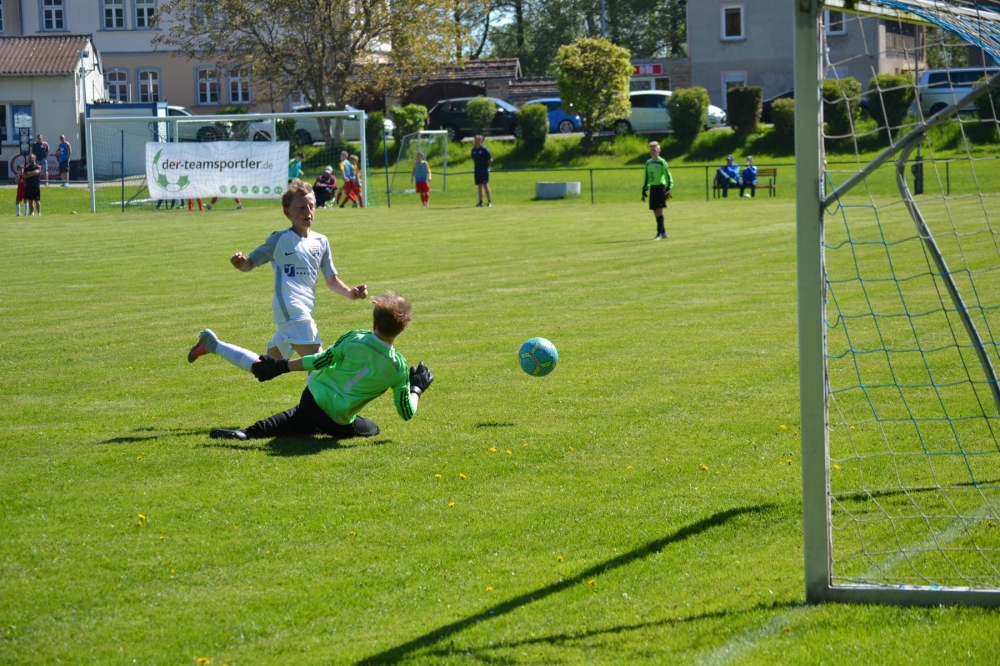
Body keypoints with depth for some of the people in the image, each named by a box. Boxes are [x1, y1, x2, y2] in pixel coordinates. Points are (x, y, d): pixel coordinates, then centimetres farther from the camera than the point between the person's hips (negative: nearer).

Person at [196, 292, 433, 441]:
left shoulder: (354, 339, -10)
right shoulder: (399, 368, -9)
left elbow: (320, 361, -9)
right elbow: (407, 412, -3)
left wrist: (281, 366, 1)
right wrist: (417, 387, 16)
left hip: (314, 396, 2)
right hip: (339, 422, -2)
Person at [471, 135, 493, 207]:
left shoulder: (484, 149, -8)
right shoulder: (474, 150, 12)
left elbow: (490, 159, -7)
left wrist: (487, 166, -5)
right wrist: (474, 167, 14)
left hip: (484, 169, -7)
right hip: (477, 170, 7)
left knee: (485, 185, -11)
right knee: (479, 185, 7)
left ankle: (490, 201, -7)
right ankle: (480, 202, 10)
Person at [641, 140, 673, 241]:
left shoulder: (662, 162, -5)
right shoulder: (648, 163, 13)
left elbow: (668, 176, -6)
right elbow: (646, 177, 20)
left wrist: (668, 189, -13)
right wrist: (644, 190, 18)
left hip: (661, 187, -6)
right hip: (652, 188, 6)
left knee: (659, 210, -12)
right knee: (655, 212, 7)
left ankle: (659, 233, -12)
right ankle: (663, 232, 18)